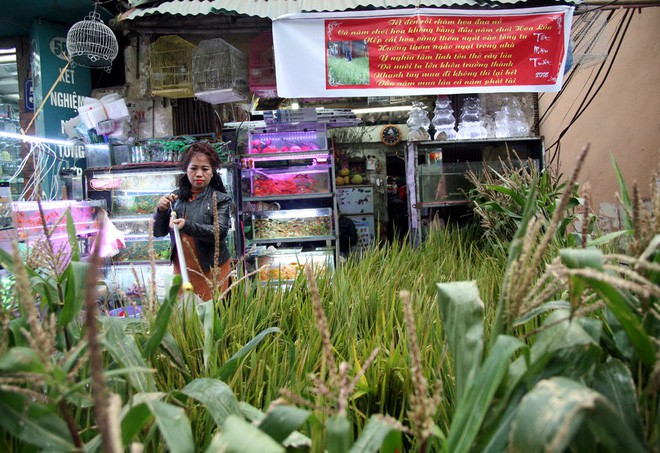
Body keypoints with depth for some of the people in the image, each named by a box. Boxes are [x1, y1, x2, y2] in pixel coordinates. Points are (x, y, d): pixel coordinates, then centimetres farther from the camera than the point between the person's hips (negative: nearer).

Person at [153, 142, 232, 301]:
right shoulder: (176, 197, 6)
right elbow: (158, 232, 8)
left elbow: (220, 232, -16)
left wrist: (187, 226, -29)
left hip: (211, 270, -3)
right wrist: (161, 211, -11)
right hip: (181, 269, 3)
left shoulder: (220, 199, -3)